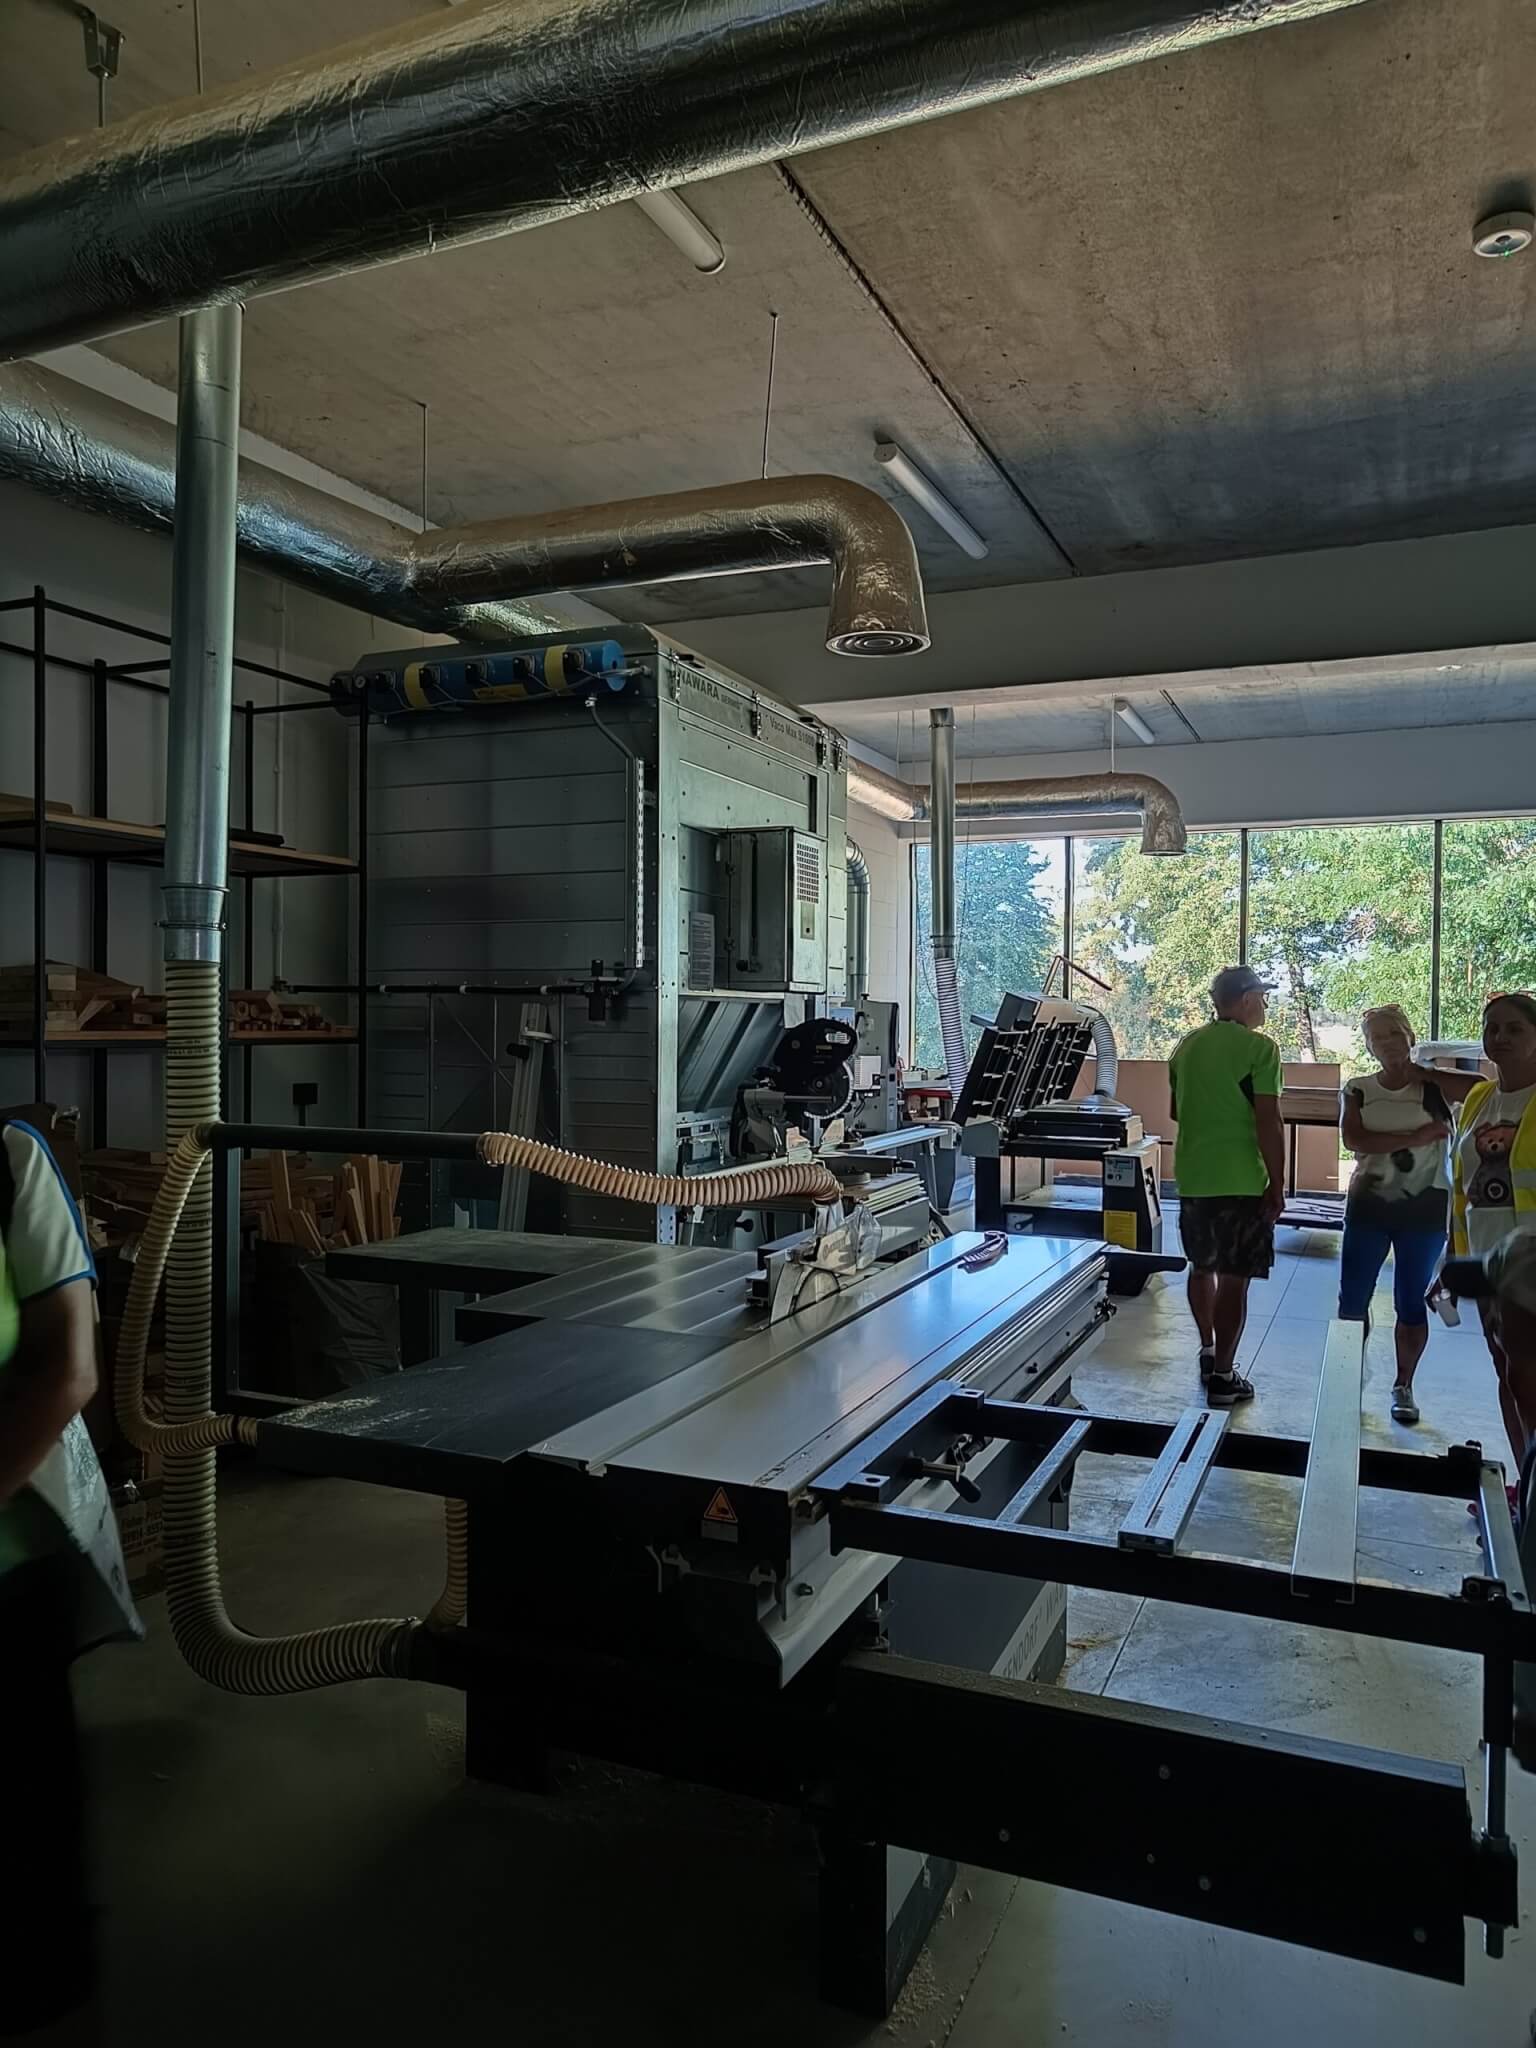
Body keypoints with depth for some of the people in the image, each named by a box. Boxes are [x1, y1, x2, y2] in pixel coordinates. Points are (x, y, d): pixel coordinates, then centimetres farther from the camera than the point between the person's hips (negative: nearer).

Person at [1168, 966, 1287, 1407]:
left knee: (1202, 1267, 21)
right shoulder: (1259, 1047, -10)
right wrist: (1277, 1184, -9)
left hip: (1192, 1177, 6)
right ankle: (1222, 1376, 5)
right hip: (1241, 1181, -6)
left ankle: (1208, 1352, 33)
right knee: (1234, 1279, 1)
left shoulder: (1185, 1047, 9)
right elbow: (1267, 1121, -14)